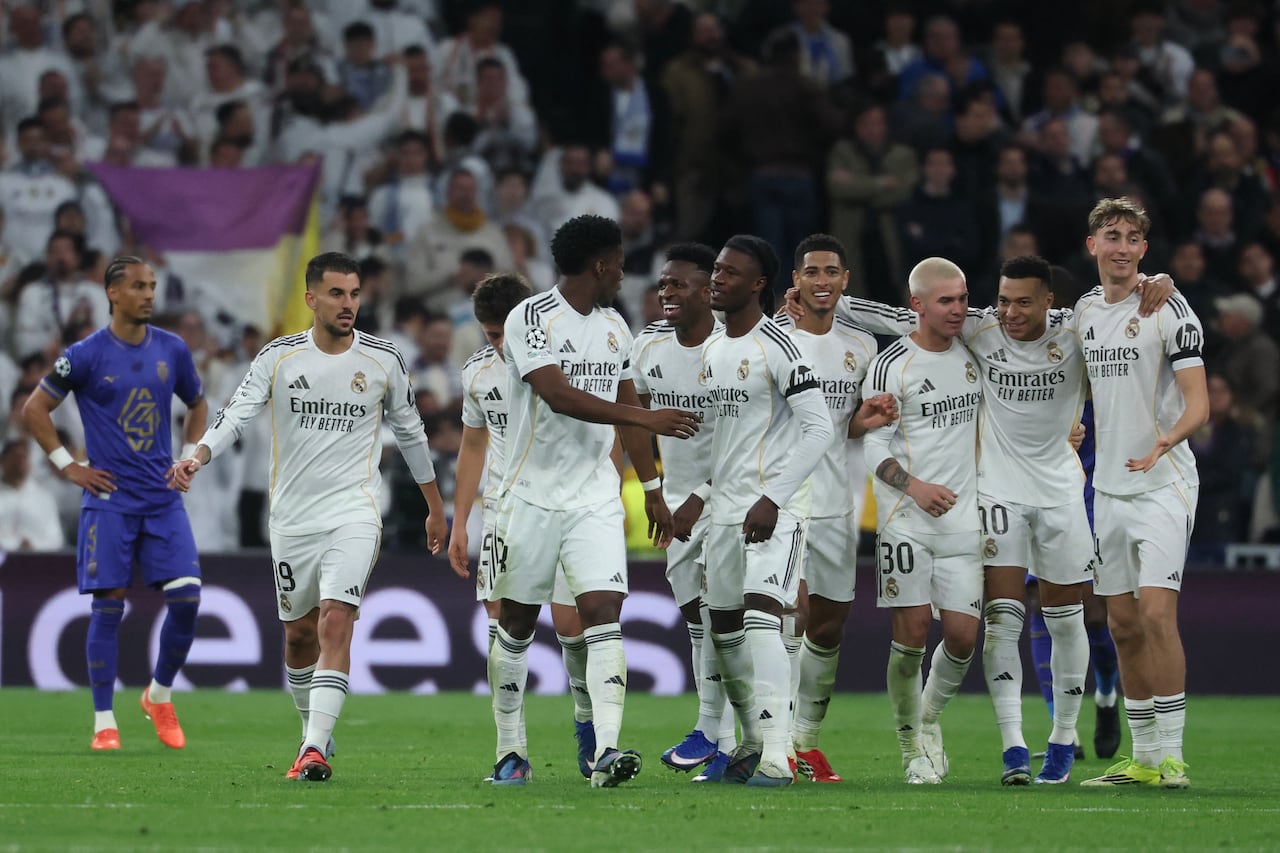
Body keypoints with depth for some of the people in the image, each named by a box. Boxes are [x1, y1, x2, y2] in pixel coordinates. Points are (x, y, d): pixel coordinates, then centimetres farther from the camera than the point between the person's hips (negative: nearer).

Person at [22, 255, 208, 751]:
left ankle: (160, 695, 15)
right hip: (110, 500, -3)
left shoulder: (172, 350, 7)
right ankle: (104, 723, 3)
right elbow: (34, 409, 1)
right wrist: (67, 466, -3)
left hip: (163, 500, 3)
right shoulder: (86, 355, -5)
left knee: (186, 596, -7)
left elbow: (198, 405, 23)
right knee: (108, 607, -4)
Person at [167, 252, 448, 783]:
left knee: (335, 624, -18)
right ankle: (316, 731, 34)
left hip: (354, 514, -2)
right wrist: (198, 457, -28)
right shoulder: (278, 357, 0)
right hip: (291, 516, 2)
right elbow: (237, 414, -8)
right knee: (299, 634, 12)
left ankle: (314, 752, -24)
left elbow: (410, 431, 13)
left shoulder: (383, 360, 1)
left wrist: (435, 508, 20)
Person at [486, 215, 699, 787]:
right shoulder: (532, 319, -11)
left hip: (596, 498, 4)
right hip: (532, 497, -4)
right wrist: (648, 418, -26)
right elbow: (559, 396, -23)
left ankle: (606, 751, -22)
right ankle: (511, 751, 19)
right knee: (517, 624, 6)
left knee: (604, 612, -12)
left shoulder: (615, 327, 12)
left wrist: (652, 489, 22)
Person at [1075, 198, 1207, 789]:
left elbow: (1198, 403, -15)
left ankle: (1171, 755, -14)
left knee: (1156, 612, -17)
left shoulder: (1170, 311, -9)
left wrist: (1166, 439, -32)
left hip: (1163, 483, -7)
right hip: (1109, 488, 7)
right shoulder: (1085, 311, 10)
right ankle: (1143, 757, 14)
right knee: (1124, 625, 7)